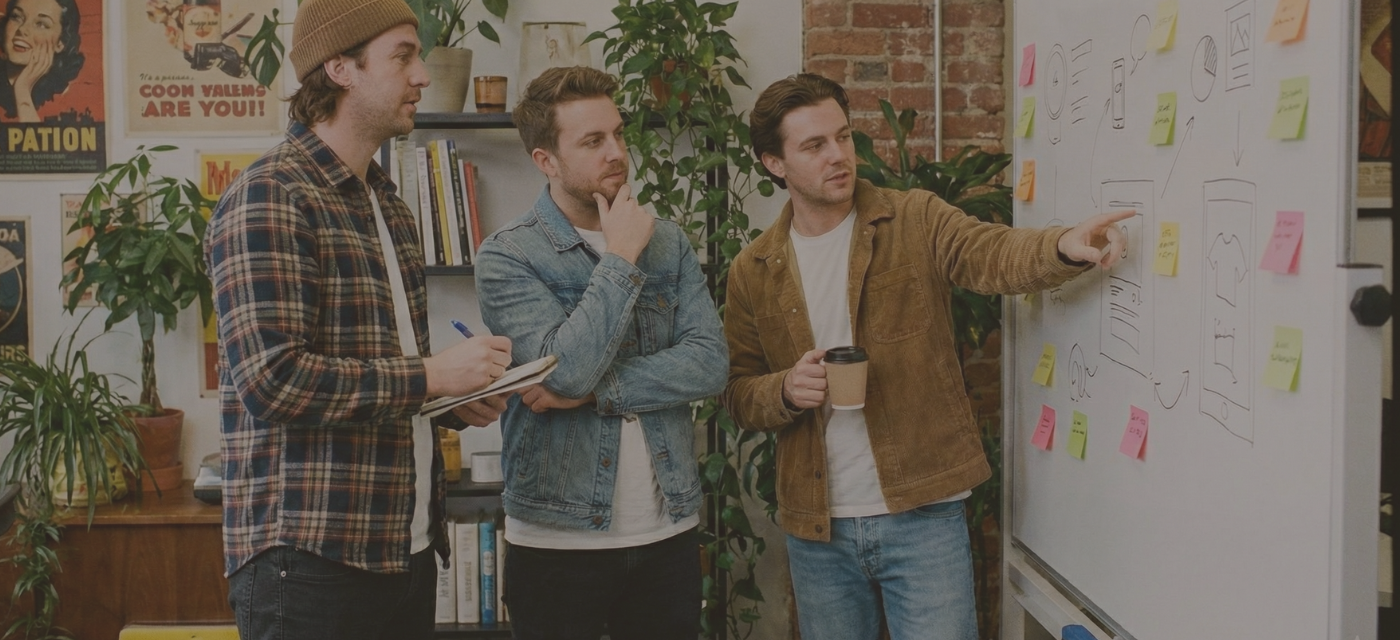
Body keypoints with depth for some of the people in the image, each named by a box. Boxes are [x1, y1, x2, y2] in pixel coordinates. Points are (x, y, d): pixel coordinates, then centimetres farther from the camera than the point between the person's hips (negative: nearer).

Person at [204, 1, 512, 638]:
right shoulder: (269, 197, -11)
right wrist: (430, 376, -15)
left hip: (405, 548, 8)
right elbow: (272, 379, -21)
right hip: (311, 558, -8)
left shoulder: (387, 204, 18)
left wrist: (458, 398, 6)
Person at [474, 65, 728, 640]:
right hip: (558, 540, -4)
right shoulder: (508, 256, -7)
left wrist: (594, 391, -15)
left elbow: (710, 364, -6)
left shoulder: (668, 243, 6)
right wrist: (620, 259, -13)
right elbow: (567, 370, -20)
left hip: (668, 532, 4)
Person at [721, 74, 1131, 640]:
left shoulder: (915, 222, -1)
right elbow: (739, 395, 7)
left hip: (923, 514, -2)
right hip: (816, 529, 2)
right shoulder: (753, 271, 4)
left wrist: (1064, 246, -40)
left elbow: (994, 255, -19)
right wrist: (786, 390, -14)